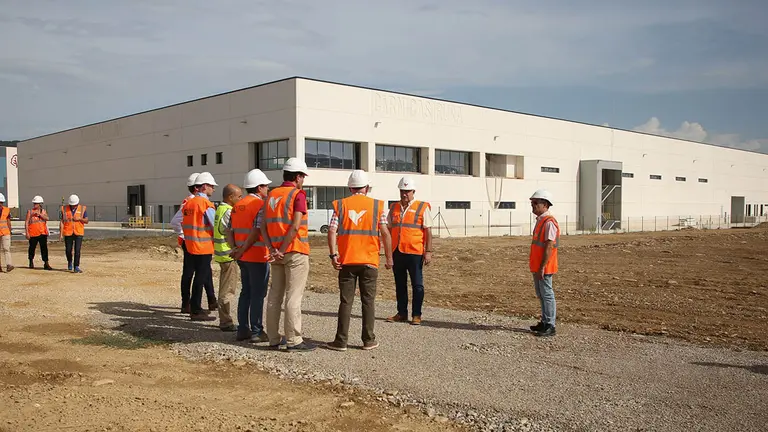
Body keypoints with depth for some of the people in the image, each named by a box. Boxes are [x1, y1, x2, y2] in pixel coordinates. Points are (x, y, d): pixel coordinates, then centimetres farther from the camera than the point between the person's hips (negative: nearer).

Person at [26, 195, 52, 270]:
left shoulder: (43, 211, 8)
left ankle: (46, 264, -4)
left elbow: (47, 218, -9)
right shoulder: (30, 211, 2)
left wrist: (39, 214, -20)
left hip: (43, 233, 1)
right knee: (32, 248, 9)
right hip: (33, 233, -1)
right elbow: (26, 222, 0)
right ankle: (31, 261, 29)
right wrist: (27, 232, -7)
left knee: (44, 248, -4)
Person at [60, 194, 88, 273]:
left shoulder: (83, 209, 3)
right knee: (68, 250, 6)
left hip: (79, 232, -1)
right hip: (68, 233, 1)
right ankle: (69, 262, 34)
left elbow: (86, 221, 4)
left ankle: (76, 267, -3)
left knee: (77, 250, -8)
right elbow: (61, 222, 3)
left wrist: (80, 218, -16)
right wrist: (61, 233, -3)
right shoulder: (64, 209, 3)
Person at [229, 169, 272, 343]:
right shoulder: (260, 204, -12)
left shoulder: (238, 205, 13)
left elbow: (230, 231, 10)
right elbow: (256, 232, -20)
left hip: (243, 257, 8)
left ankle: (242, 330, 19)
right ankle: (256, 332, 3)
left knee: (246, 292, 15)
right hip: (258, 257, -8)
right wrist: (242, 251, -14)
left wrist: (235, 248, -2)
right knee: (258, 294, -1)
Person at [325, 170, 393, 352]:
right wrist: (389, 258, 3)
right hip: (369, 261, 0)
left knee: (345, 301, 5)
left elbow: (332, 231, -7)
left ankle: (341, 341, 7)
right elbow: (385, 233, -3)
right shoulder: (377, 205, 2)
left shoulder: (340, 205, 3)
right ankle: (368, 340, 13)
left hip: (346, 261, 1)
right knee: (368, 301, 8)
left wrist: (333, 255, -5)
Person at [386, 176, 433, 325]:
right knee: (399, 284, 11)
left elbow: (428, 231, -3)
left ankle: (416, 315, 11)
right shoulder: (394, 208, 12)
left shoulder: (422, 208, -1)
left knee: (417, 285, 2)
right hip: (397, 252, 5)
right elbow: (389, 229, 17)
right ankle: (402, 313, 21)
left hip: (415, 253, -4)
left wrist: (428, 252, -9)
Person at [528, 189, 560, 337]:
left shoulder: (549, 222, -17)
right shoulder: (540, 220, 14)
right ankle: (544, 322, 27)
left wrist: (542, 267, -22)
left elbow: (549, 246, -21)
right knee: (541, 295, 16)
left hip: (544, 267, -10)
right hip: (537, 266, 10)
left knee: (547, 295, -3)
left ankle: (550, 326, 4)